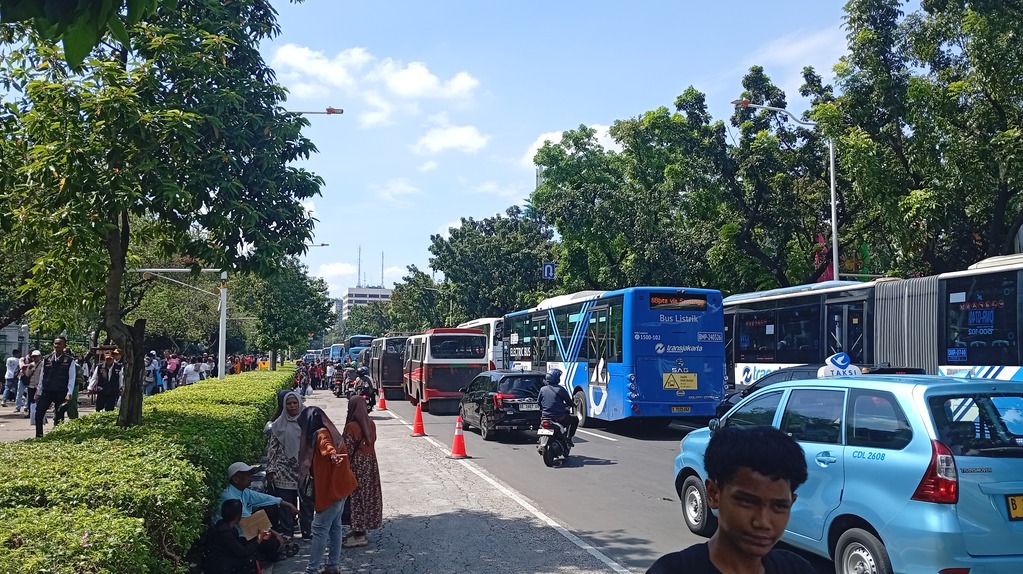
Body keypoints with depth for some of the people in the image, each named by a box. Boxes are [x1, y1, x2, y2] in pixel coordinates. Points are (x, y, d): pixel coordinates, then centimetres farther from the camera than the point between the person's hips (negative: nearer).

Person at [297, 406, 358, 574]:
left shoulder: (321, 434, -16)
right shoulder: (329, 432, 15)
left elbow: (326, 445, -42)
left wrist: (332, 454, -60)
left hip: (331, 489, -10)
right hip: (337, 487, 10)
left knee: (319, 530, -7)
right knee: (334, 527, 15)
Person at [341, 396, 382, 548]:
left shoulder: (351, 427, -19)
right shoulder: (371, 425, 2)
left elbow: (347, 450, -17)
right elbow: (372, 441, 7)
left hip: (357, 465, -7)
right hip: (371, 464, 7)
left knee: (356, 496, 1)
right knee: (368, 495, 14)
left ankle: (358, 535, 5)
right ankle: (360, 529, 27)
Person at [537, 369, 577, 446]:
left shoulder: (542, 389, 4)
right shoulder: (560, 389, -8)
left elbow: (539, 402, 13)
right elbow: (569, 402, 0)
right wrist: (574, 405, 22)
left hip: (545, 417, 4)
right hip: (559, 418, -4)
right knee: (575, 420, 18)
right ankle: (568, 437, 7)